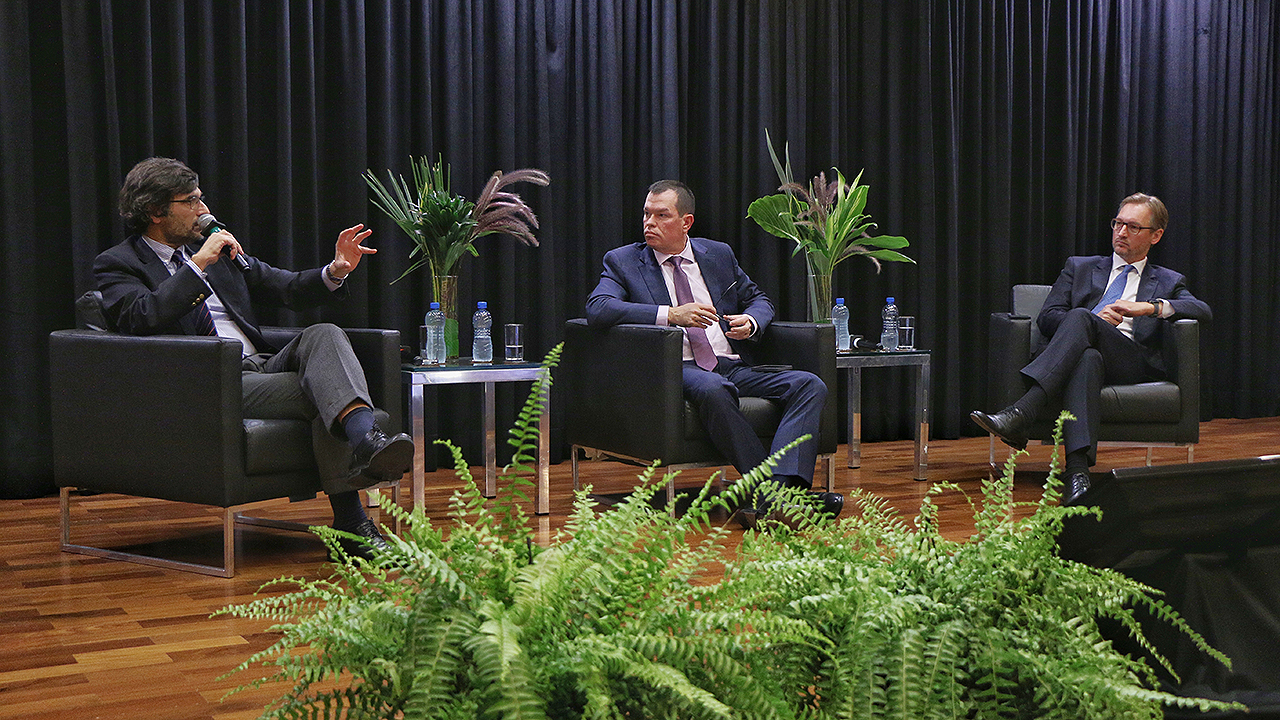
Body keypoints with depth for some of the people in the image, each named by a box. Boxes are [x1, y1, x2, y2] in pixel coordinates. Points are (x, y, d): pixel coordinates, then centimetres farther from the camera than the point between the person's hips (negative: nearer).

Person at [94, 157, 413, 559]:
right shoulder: (117, 265, 5)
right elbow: (143, 319, -17)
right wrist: (198, 265, -15)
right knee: (325, 391, -27)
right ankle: (350, 522, -33)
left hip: (262, 365, 6)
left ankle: (364, 438, -48)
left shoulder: (210, 247, 23)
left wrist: (335, 271, 2)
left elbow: (286, 289, 22)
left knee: (323, 334, -26)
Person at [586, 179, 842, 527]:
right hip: (677, 371, -4)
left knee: (811, 385, -20)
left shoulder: (718, 254, 19)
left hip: (735, 367, 5)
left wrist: (751, 322, 3)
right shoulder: (622, 261, 8)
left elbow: (759, 299, 30)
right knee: (712, 389, -39)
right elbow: (596, 309, -10)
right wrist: (670, 314, -17)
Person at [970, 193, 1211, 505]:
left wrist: (1148, 307, -9)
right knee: (1087, 359, -40)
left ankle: (1018, 414, -50)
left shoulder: (1168, 282, 29)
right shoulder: (1079, 268, 30)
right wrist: (1097, 318, -4)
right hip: (1081, 353, 1)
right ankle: (1077, 471, -56)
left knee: (1081, 317, -33)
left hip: (1132, 362, -1)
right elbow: (1047, 319, 16)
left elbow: (1203, 311, 8)